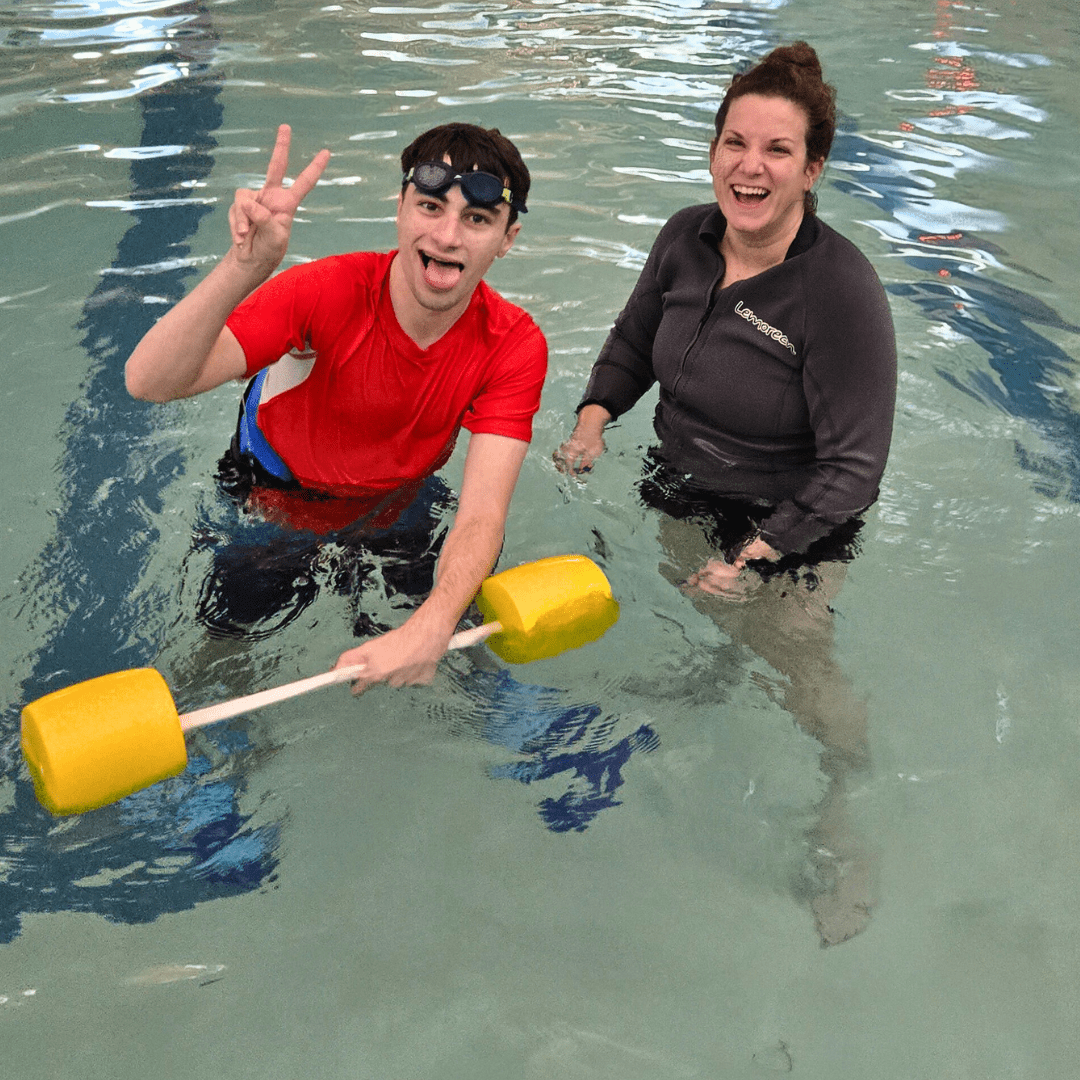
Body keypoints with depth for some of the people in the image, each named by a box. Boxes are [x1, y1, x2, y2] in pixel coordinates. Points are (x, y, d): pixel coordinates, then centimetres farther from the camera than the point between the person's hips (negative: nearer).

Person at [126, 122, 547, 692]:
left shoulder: (515, 346, -26)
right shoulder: (328, 292, -32)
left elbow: (482, 514, -33)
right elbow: (150, 382, -42)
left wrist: (431, 626, -53)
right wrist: (244, 268, -60)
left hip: (398, 503, 2)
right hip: (275, 492, -1)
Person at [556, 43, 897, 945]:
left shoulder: (841, 288, -28)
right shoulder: (686, 238, -9)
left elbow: (853, 466, -25)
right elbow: (633, 343, 10)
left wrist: (758, 557, -29)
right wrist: (595, 416, -7)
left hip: (789, 533, -4)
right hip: (679, 499, 5)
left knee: (804, 682, 4)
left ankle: (840, 834, 30)